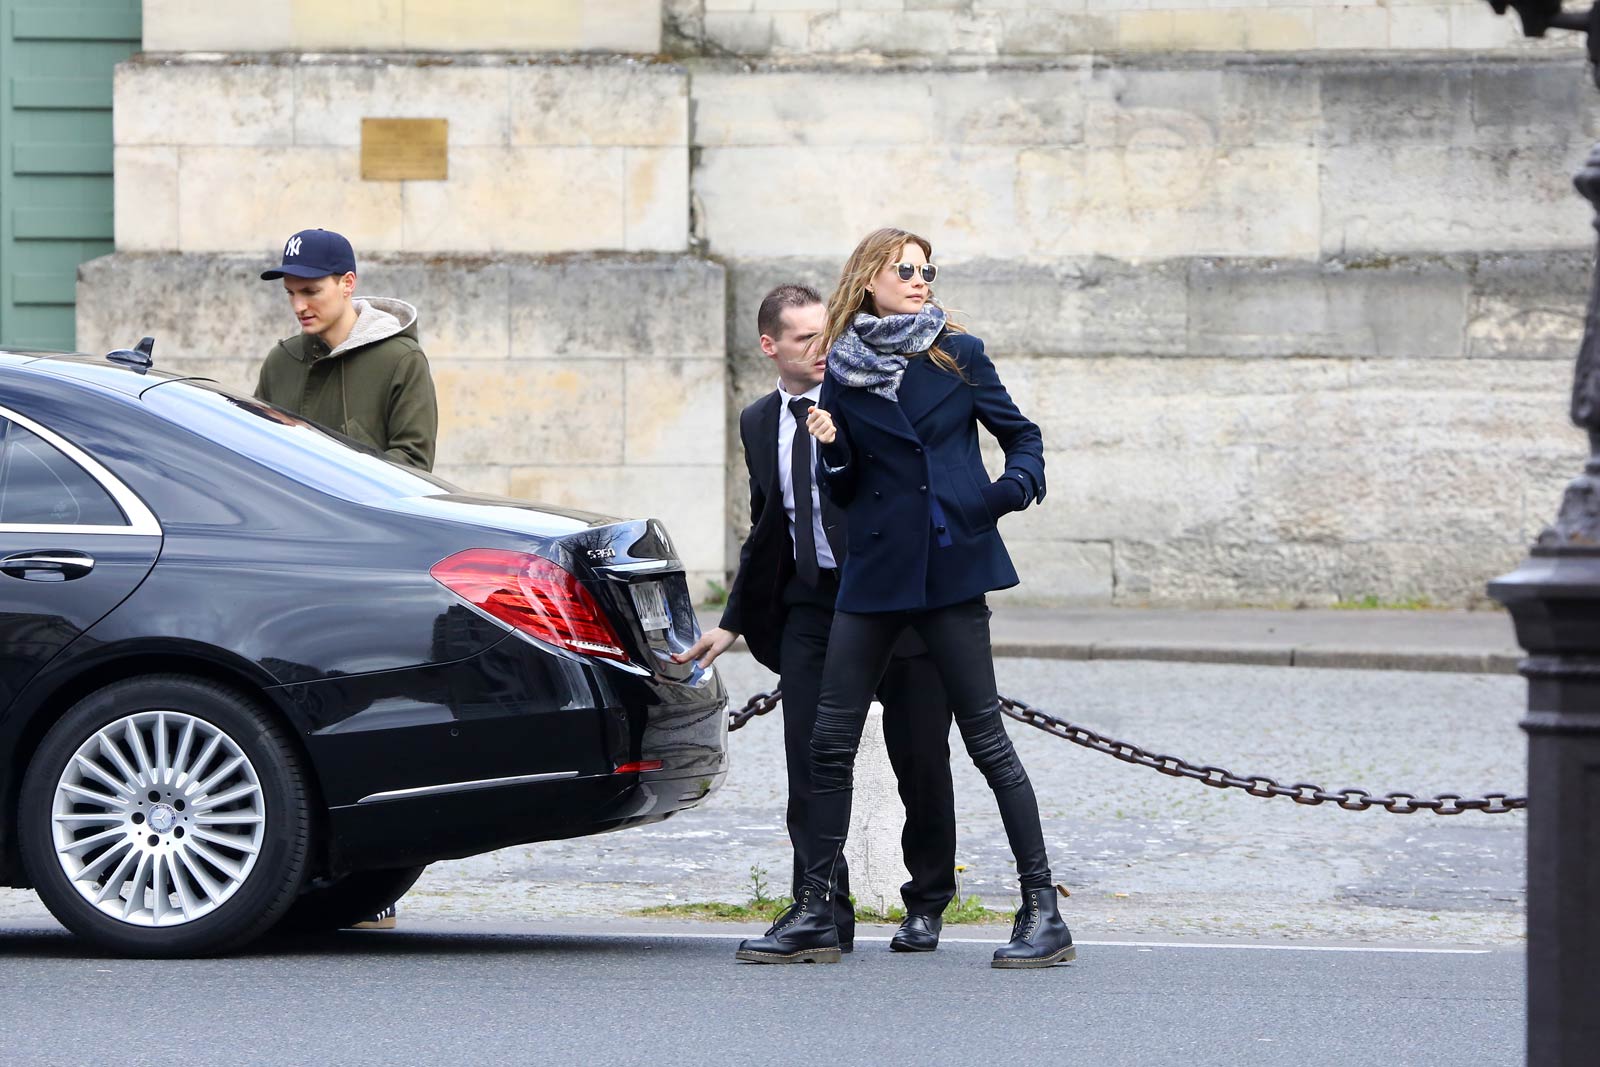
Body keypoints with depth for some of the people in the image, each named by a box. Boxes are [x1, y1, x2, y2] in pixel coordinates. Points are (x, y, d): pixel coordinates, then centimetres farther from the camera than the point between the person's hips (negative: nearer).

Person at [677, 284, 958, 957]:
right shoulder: (759, 423, 10)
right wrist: (732, 623, 17)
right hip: (812, 605, 4)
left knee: (920, 762, 4)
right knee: (810, 763, -4)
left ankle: (926, 907, 20)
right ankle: (823, 911, 3)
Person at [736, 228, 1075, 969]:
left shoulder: (958, 356, 3)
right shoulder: (842, 373, 8)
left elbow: (1020, 432, 12)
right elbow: (843, 492, 11)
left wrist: (1020, 482, -8)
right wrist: (830, 450, -9)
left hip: (951, 568, -3)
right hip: (874, 573, 3)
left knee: (986, 740, -4)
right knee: (830, 743, 1)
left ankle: (1043, 911, 1)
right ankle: (814, 915, 8)